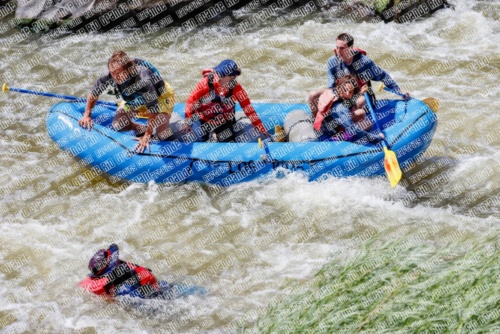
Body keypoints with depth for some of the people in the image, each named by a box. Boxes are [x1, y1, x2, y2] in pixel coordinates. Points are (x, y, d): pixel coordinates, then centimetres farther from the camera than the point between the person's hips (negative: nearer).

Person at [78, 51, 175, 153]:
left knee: (163, 136, -20)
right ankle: (143, 130, 19)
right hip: (137, 99, 6)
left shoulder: (142, 79, -45)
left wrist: (147, 135, -38)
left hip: (161, 96, -6)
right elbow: (94, 93, -9)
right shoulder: (109, 77, -29)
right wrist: (86, 116, -9)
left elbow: (153, 108, -39)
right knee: (118, 125, -7)